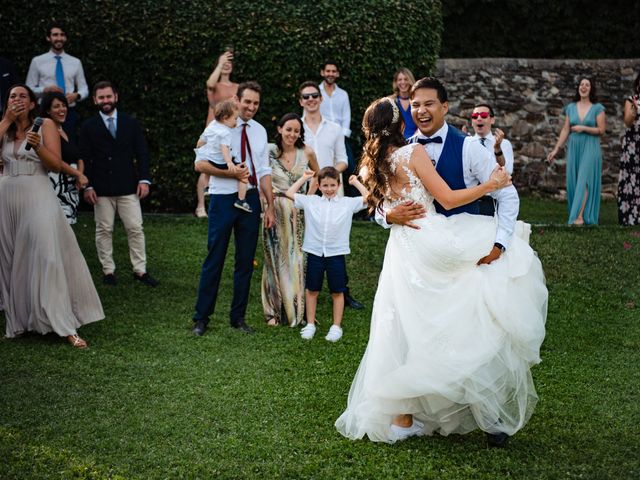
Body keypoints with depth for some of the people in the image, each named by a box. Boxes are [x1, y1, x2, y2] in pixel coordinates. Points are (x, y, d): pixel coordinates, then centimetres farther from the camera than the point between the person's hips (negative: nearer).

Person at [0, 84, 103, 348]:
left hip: (38, 198, -4)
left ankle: (67, 327, -13)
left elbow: (56, 164, -6)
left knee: (49, 258, -11)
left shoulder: (45, 125, 1)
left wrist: (38, 147, -22)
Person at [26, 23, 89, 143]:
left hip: (69, 113, 2)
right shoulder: (37, 61, 5)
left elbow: (84, 89, 10)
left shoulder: (76, 62, 9)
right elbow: (29, 89, 5)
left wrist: (76, 95, -13)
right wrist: (45, 89, -14)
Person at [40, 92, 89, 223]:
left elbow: (79, 159, 19)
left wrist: (80, 175, -2)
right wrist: (79, 174, -8)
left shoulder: (67, 132, 19)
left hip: (71, 188, 8)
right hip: (56, 187, -8)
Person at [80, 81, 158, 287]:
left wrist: (144, 179, -2)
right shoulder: (89, 127, 4)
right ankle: (108, 270, 13)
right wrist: (87, 186, -6)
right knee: (104, 230, 4)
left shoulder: (131, 123, 8)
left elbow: (142, 153, 7)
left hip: (128, 186, 1)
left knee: (135, 229, 0)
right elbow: (84, 159, 3)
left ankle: (140, 270, 7)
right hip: (101, 189, -1)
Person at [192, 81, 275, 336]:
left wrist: (270, 206, 7)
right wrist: (231, 173, -18)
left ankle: (238, 317, 21)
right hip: (223, 199, -5)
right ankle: (201, 317, 12)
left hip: (251, 198, 5)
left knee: (246, 261, 9)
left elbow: (264, 172, 12)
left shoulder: (260, 131, 10)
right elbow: (200, 164, -10)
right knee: (215, 260, 0)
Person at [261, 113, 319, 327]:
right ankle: (275, 311, 14)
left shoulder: (306, 152, 2)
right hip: (275, 211, -1)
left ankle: (298, 309, 14)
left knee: (297, 260, 2)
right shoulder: (269, 151, -3)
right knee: (276, 259, 5)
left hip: (299, 213, 1)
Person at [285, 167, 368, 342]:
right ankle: (310, 324, 21)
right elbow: (289, 193, 4)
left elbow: (368, 198, -5)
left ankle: (336, 326, 16)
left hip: (336, 254, -1)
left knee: (337, 292, 7)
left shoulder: (348, 203, 1)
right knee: (311, 290, 10)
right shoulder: (311, 201, 4)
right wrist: (304, 178, 7)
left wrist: (355, 182, 4)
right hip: (314, 253, 1)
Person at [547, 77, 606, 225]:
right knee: (573, 182, 2)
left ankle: (580, 216, -19)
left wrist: (583, 128, -13)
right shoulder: (571, 108, 9)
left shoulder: (598, 108, 0)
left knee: (584, 180, -13)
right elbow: (565, 130, 10)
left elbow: (601, 130, -4)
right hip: (573, 148, 4)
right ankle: (576, 213, 9)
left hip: (590, 148, -4)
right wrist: (556, 149, 5)